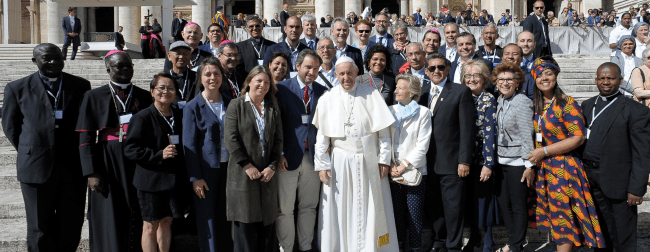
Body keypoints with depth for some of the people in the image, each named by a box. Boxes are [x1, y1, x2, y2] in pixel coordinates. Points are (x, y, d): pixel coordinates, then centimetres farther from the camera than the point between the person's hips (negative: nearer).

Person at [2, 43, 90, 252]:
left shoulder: (80, 85, 6)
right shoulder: (18, 88, 1)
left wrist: (79, 154, 7)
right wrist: (29, 153, 6)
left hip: (73, 166, 2)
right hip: (37, 167, -2)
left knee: (72, 222, 8)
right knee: (40, 226, 5)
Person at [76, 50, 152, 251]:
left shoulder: (144, 97, 10)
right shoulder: (94, 97, 3)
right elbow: (86, 140, -1)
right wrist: (92, 174, -9)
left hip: (139, 165, 2)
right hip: (109, 165, -2)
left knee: (137, 218, 5)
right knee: (111, 222, -2)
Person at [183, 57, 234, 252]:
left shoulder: (230, 103, 8)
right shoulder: (193, 107, -3)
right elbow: (189, 145, -5)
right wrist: (195, 177, -10)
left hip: (228, 166, 3)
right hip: (206, 168, -3)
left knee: (226, 214, 9)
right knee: (207, 216, 2)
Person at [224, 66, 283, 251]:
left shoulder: (273, 108, 12)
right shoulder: (236, 105, 1)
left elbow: (278, 139, 9)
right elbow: (230, 139, -7)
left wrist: (272, 166, -5)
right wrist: (247, 165, -12)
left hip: (267, 174, 4)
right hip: (243, 174, -3)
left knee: (267, 221, 5)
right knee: (244, 222, -1)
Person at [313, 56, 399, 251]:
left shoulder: (371, 95, 0)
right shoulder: (327, 100, 2)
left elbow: (383, 130, -1)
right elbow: (322, 135, 2)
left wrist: (384, 160, -5)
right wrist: (322, 165, -2)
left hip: (369, 161, 0)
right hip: (340, 163, 0)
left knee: (371, 208, 5)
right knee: (340, 210, 3)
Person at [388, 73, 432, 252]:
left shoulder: (423, 112, -1)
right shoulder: (390, 111, 11)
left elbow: (422, 145, -6)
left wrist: (404, 165, -10)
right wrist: (390, 164, -3)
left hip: (414, 171, -3)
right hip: (393, 172, 3)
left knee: (415, 214, -3)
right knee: (397, 212, 6)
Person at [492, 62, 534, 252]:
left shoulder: (522, 102, -13)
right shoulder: (500, 101, 10)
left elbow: (527, 136, -16)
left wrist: (529, 165, -17)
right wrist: (494, 160, 15)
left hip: (517, 163, -7)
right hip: (501, 161, 7)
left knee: (518, 206, 2)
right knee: (503, 203, 12)